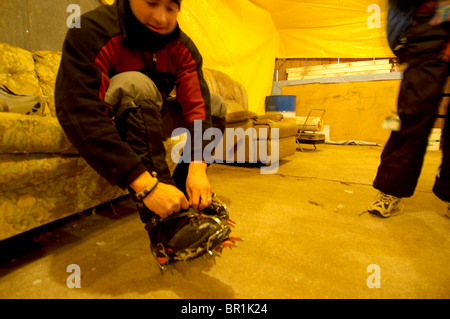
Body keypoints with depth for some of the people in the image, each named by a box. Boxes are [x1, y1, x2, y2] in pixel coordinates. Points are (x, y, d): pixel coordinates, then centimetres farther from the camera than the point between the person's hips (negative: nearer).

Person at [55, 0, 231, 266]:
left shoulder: (182, 47, -10)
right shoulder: (91, 32, -24)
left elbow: (197, 107, -20)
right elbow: (79, 115, -37)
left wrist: (198, 167, -38)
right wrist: (145, 184, -47)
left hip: (149, 119, 5)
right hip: (108, 130, -5)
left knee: (216, 104, -3)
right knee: (135, 84, -34)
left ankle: (186, 199, -11)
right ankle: (163, 225, -39)